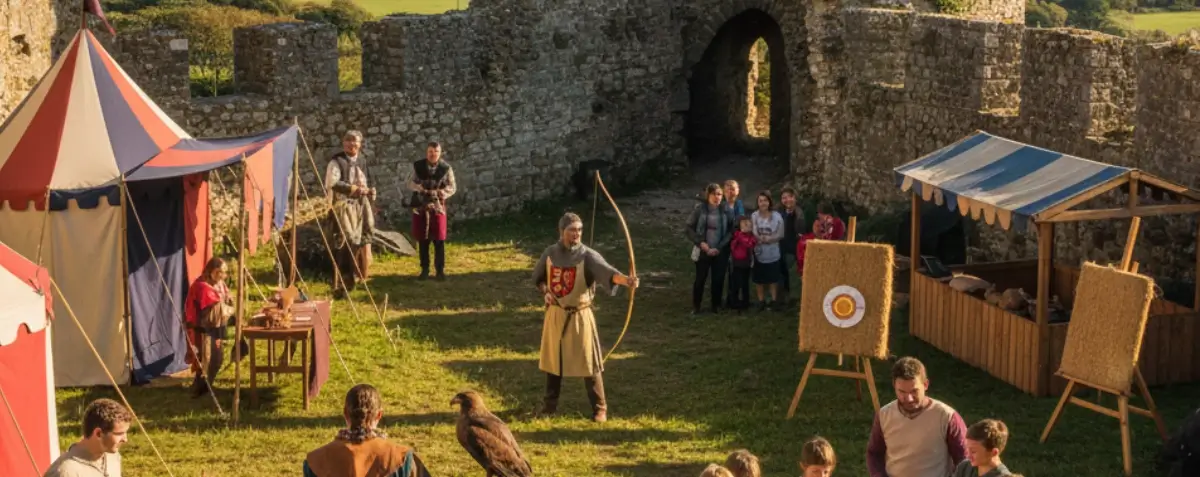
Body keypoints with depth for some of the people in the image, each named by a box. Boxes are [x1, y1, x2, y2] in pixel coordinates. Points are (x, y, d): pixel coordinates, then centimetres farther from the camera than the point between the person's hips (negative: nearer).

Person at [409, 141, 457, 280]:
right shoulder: (418, 166, 0)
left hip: (438, 207, -1)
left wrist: (438, 193, -18)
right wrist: (418, 187, -19)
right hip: (420, 207, 1)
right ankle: (424, 269, 16)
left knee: (439, 240, -2)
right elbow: (410, 183, 3)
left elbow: (452, 187, -1)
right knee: (423, 240, 7)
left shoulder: (446, 168, -3)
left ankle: (440, 270, 7)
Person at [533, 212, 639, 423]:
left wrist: (625, 279, -50)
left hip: (579, 316, -4)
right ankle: (550, 404, 30)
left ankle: (600, 408, 8)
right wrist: (545, 292, -4)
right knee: (552, 360, 14)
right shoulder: (550, 253, 0)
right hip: (554, 315, 4)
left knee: (589, 362, -2)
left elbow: (606, 271, -31)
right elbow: (538, 276, 17)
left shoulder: (587, 256, -13)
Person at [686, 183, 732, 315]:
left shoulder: (725, 211, -3)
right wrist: (700, 242, -14)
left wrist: (718, 248, -11)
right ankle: (696, 306, 19)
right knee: (700, 279, 5)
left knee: (718, 279, 6)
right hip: (702, 251, -1)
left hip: (719, 252, 1)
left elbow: (729, 232, -1)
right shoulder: (699, 210, -7)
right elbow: (690, 228, -3)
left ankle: (716, 305, 22)